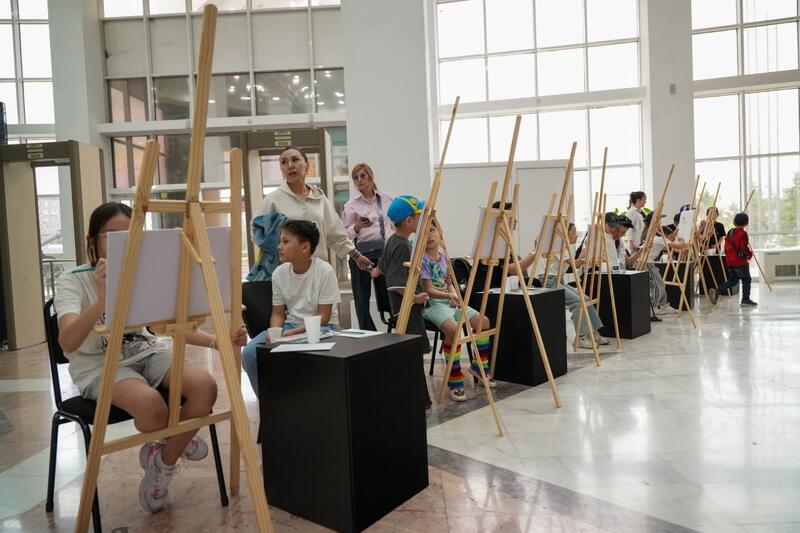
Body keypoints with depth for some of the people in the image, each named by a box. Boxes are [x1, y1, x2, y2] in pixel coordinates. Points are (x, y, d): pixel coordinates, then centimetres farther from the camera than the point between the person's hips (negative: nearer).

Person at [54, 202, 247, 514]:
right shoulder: (72, 281, -10)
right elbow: (67, 343, -27)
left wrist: (216, 341, -22)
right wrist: (102, 299, -44)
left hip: (147, 353, 5)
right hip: (98, 366, -4)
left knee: (205, 387, -25)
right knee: (151, 405, -36)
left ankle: (164, 460, 1)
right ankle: (174, 441, 4)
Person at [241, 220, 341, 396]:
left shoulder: (324, 271, -15)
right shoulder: (279, 273, -1)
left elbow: (323, 316, -13)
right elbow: (278, 313, 5)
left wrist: (294, 333, -24)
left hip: (322, 326, -5)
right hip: (289, 325, 5)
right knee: (249, 353, -17)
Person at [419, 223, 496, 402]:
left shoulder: (443, 257, 12)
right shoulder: (422, 259, -9)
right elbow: (428, 290, -14)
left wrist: (455, 294, -2)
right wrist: (449, 295, -27)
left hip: (450, 301, 8)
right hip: (431, 304, -8)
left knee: (484, 321, -1)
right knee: (453, 329, -35)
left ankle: (478, 366, 18)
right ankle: (454, 382, -24)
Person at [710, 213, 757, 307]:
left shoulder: (730, 232, 8)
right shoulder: (743, 234, -14)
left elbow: (726, 246, 13)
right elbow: (744, 248, -19)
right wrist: (750, 254, 0)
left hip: (730, 261, 7)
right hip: (741, 261, -7)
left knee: (732, 280, 15)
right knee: (746, 280, 7)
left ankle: (717, 292, -1)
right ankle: (745, 300, 9)